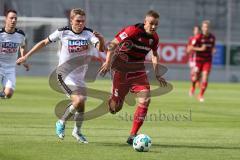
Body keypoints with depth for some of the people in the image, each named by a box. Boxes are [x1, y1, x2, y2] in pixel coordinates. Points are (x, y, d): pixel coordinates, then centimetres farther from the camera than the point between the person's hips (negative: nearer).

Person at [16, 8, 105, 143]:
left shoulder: (89, 34, -6)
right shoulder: (62, 32, -8)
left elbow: (101, 48, -20)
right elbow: (44, 43, 4)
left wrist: (101, 39, -42)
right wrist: (27, 56, 7)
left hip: (80, 75, 4)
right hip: (65, 74, -4)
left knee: (81, 105, 8)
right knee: (78, 100, -22)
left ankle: (77, 131, 32)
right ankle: (61, 123, 1)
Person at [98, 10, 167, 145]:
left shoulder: (154, 38, 0)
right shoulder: (133, 30, -19)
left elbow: (155, 54, 18)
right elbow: (113, 44, -18)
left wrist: (158, 75, 14)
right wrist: (108, 62, -28)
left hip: (138, 70, 5)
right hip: (121, 69, -5)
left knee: (145, 99, -15)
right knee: (115, 108, -1)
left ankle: (133, 136, -8)